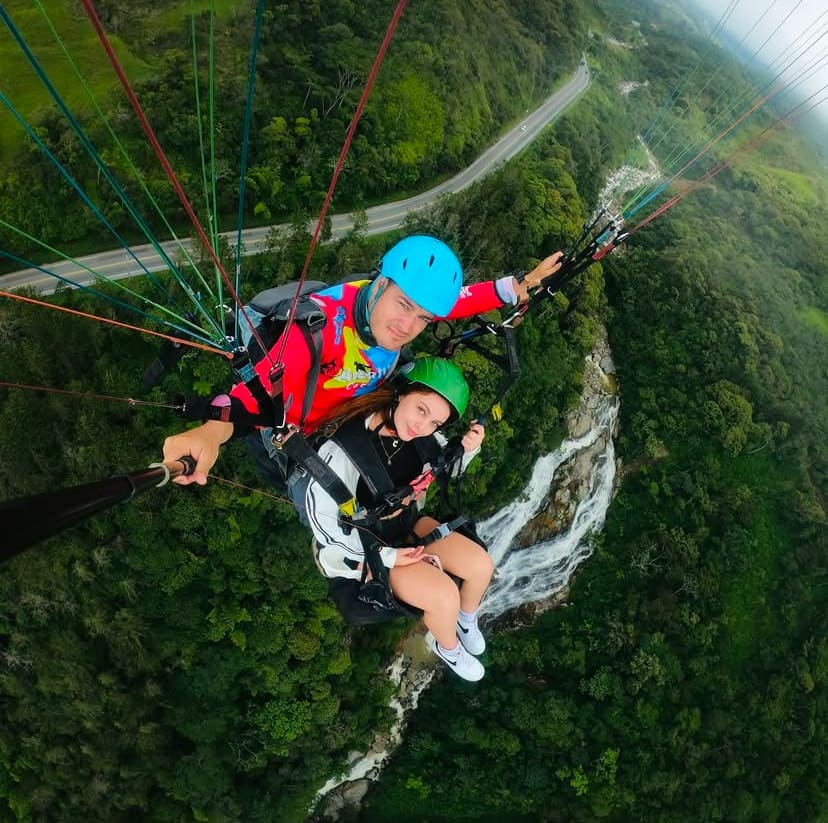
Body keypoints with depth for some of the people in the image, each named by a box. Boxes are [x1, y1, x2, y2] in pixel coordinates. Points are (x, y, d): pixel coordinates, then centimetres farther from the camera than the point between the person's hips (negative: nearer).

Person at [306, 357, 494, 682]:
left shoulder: (424, 437, -18)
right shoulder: (343, 452, -34)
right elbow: (323, 521, -24)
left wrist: (468, 450, -19)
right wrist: (387, 557, -20)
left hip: (408, 523, 6)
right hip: (366, 548, -6)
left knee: (481, 565, -2)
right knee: (444, 595, -20)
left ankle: (466, 619, 33)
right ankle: (447, 648, 17)